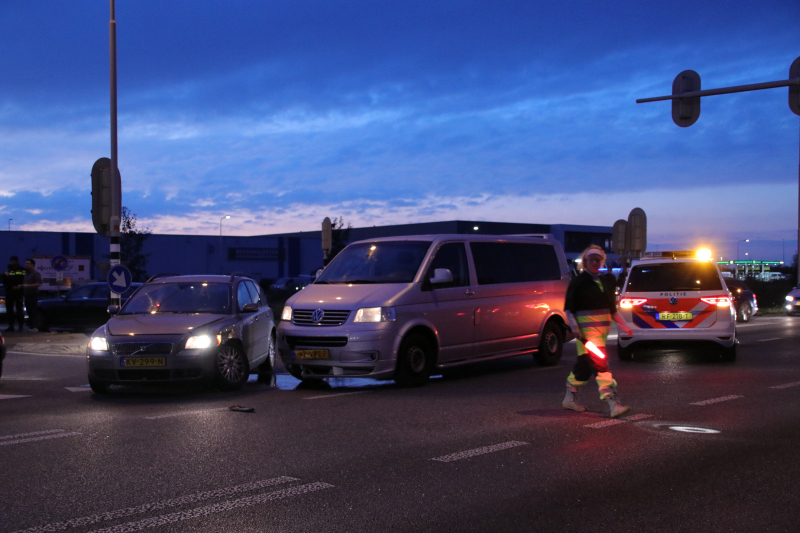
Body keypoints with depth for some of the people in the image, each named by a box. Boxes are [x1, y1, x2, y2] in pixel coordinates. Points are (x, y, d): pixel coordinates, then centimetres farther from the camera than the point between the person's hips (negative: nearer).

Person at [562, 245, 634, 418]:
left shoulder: (607, 280, 14)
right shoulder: (578, 282, -3)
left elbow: (612, 309, 21)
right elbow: (568, 308, -3)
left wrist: (623, 325, 14)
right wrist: (574, 326, -15)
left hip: (603, 326, 7)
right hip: (587, 328, -6)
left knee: (585, 364, 14)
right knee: (600, 364, -15)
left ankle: (570, 399, 27)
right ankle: (613, 404, -20)